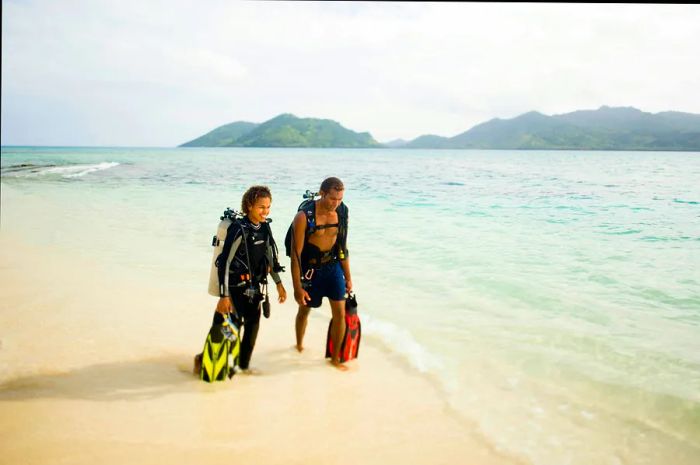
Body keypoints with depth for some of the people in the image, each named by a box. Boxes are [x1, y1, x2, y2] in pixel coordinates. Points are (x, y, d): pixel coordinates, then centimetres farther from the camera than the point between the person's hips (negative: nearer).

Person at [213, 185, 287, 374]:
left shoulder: (264, 228, 2)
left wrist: (279, 284, 16)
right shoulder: (239, 230, -20)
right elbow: (224, 262, -20)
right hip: (236, 286, -7)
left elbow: (270, 257, 15)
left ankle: (243, 365, 27)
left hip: (254, 286, 7)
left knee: (253, 324, 12)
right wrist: (224, 296, -22)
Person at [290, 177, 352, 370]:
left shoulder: (341, 212, -6)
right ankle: (299, 345, 44)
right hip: (310, 269, -3)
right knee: (304, 309, 17)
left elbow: (342, 246, 6)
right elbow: (296, 253, -18)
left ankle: (335, 357, 14)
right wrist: (297, 287, -18)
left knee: (340, 313, -1)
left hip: (333, 266, 3)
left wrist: (348, 277, 11)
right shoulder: (304, 216, -21)